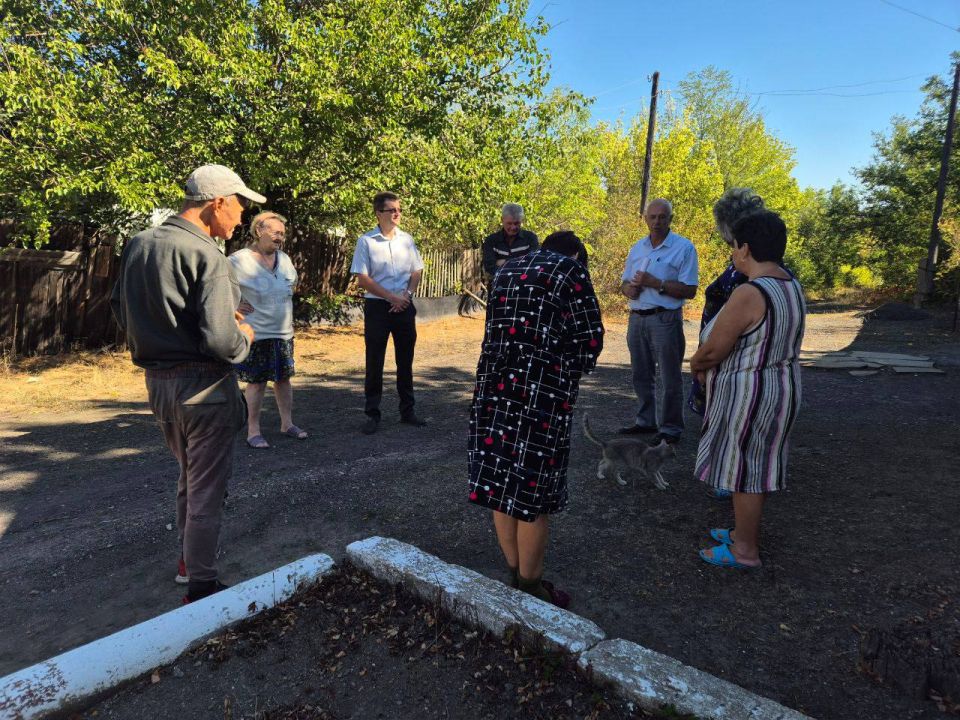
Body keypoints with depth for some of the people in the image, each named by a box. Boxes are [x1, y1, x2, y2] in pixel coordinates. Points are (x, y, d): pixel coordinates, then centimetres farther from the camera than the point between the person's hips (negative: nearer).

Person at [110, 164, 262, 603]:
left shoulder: (138, 245, 6)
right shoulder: (206, 255, -20)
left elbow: (121, 310, 15)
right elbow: (220, 339, -26)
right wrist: (244, 336, -5)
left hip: (157, 381, 8)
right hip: (203, 386, -8)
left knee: (188, 474, 25)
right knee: (207, 485, 5)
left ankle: (189, 557, 41)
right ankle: (201, 585, 17)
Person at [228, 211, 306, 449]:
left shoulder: (284, 258, 7)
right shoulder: (240, 260, -14)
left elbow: (292, 282, 26)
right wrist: (233, 304, -12)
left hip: (284, 332, 6)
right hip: (256, 333, -6)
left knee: (284, 378, 12)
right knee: (256, 382, 1)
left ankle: (287, 423, 25)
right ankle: (253, 431, 12)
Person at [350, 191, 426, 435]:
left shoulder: (407, 239, 8)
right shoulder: (366, 241, -4)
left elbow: (417, 271, 12)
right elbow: (362, 279, -8)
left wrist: (407, 294, -6)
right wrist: (392, 297, -13)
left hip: (405, 306, 4)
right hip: (377, 307, -3)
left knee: (405, 360, 9)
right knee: (375, 362, 1)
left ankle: (407, 410, 20)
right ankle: (372, 414, 9)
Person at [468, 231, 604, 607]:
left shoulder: (507, 270, 18)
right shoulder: (571, 271, 0)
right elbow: (591, 340, -2)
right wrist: (570, 369, 15)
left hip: (493, 387, 6)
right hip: (542, 396, -6)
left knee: (500, 482, 12)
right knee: (532, 492, 4)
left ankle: (516, 574, 28)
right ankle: (530, 587, 19)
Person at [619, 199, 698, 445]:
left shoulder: (684, 247, -7)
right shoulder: (637, 248, 12)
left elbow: (689, 290, -13)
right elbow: (625, 283, 18)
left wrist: (655, 283, -18)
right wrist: (628, 289, -6)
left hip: (665, 319, -6)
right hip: (637, 318, 6)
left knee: (669, 378, 0)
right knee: (641, 375, 15)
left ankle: (670, 428, 10)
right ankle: (646, 421, 28)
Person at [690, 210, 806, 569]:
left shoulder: (748, 294, -26)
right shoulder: (790, 286, 5)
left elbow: (711, 351, -22)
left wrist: (695, 364, 1)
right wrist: (711, 368, 7)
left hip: (749, 394, -9)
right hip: (779, 386, 9)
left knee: (743, 469, 5)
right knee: (756, 466, 20)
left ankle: (746, 550, 19)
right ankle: (746, 531, 36)